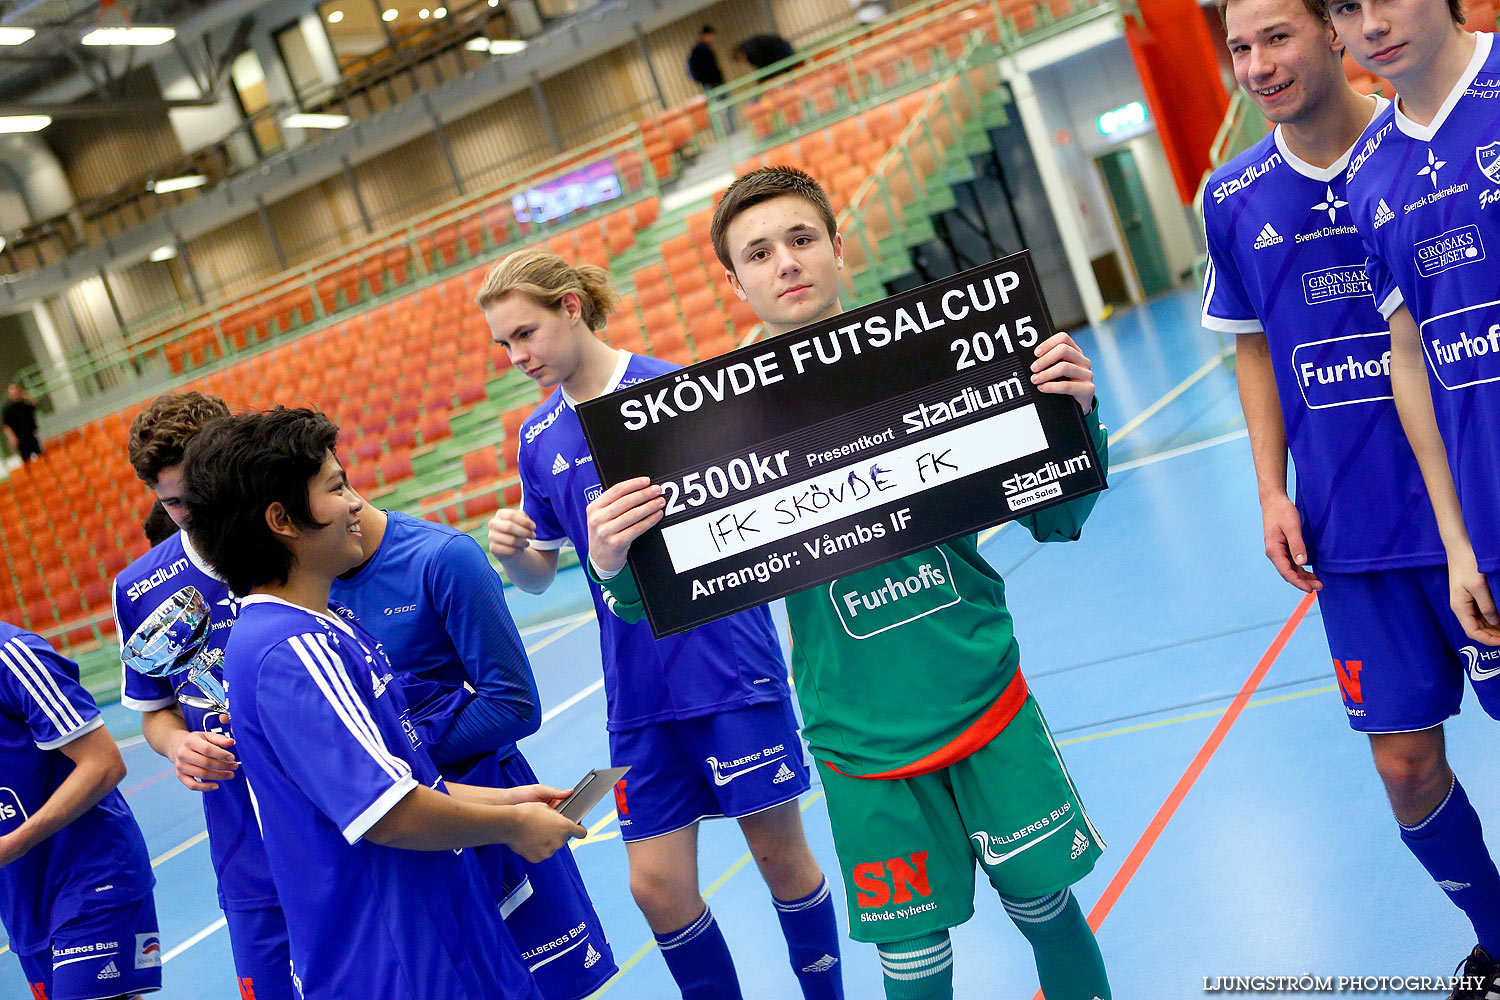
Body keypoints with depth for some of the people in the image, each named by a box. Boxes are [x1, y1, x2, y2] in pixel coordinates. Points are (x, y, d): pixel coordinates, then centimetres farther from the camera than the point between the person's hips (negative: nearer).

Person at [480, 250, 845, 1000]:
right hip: (638, 693, 4)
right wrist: (512, 552, -9)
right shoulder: (539, 438, 7)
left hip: (730, 670, -4)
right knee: (656, 885, 2)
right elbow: (540, 575, 14)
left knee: (779, 852, 7)